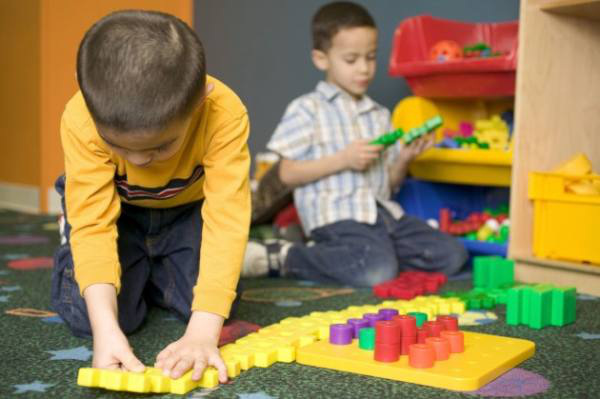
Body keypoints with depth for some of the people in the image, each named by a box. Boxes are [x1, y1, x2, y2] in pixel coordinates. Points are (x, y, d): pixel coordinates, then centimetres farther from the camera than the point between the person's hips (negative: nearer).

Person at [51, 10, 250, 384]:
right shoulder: (81, 118, -36)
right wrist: (106, 328, -49)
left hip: (187, 210, 1)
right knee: (87, 314, -18)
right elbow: (92, 221, -37)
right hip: (117, 209, 0)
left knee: (214, 305, -15)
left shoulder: (225, 115, -38)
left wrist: (203, 330, -48)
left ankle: (153, 271, 18)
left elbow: (227, 219, -40)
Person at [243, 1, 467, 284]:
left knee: (451, 255, -7)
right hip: (336, 214, -7)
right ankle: (285, 256, -12)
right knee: (378, 271, -32)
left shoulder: (379, 115, 20)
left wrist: (404, 158, -1)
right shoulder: (307, 109, 1)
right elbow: (288, 174, -5)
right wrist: (343, 160, -13)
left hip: (381, 210, 8)